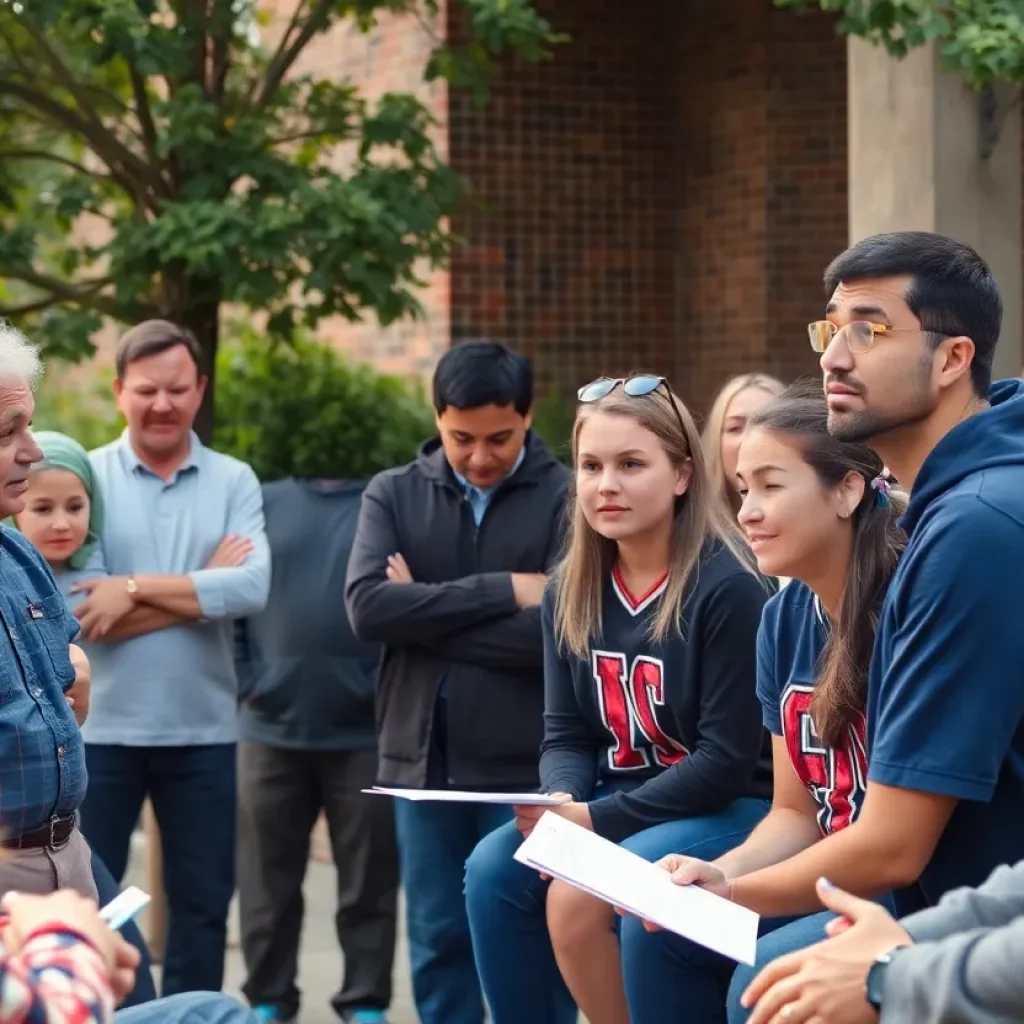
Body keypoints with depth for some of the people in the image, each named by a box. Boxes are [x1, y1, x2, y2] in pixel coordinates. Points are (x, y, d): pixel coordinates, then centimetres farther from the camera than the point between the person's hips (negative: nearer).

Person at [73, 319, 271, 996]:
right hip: (101, 729, -1)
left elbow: (252, 588, -14)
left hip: (203, 730, 2)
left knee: (203, 903, 12)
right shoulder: (87, 477, -3)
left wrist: (136, 588, -18)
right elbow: (84, 614, -13)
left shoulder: (234, 481, 2)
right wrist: (205, 584, -14)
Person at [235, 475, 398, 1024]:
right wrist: (246, 679, -2)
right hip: (273, 728, 2)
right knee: (268, 880, 8)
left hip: (365, 732, -2)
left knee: (368, 881, 5)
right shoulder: (264, 502, 8)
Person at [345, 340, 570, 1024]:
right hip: (423, 760, 4)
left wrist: (422, 615, -9)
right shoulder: (394, 495, 7)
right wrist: (502, 590, -14)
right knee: (438, 943, 10)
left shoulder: (567, 498, -4)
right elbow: (366, 607, -9)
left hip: (526, 764, -3)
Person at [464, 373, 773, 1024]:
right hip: (617, 799, 7)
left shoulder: (727, 585, -17)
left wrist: (597, 821, -21)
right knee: (494, 869, -17)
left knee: (577, 898, -27)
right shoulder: (572, 591, 4)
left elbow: (727, 761, -18)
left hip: (732, 807, -7)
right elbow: (567, 734, 6)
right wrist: (562, 803, -18)